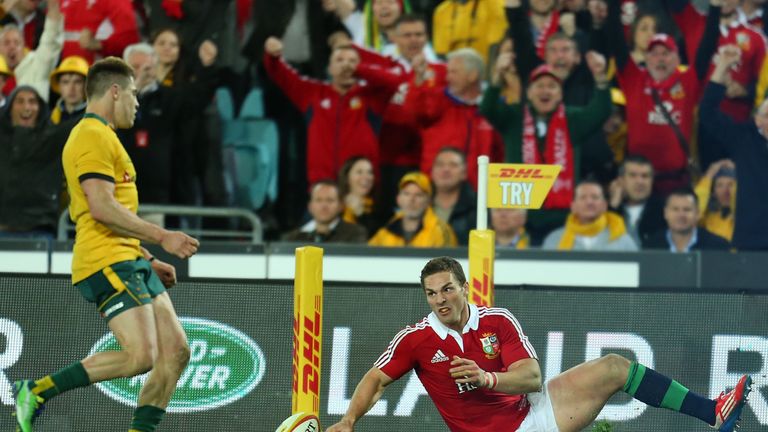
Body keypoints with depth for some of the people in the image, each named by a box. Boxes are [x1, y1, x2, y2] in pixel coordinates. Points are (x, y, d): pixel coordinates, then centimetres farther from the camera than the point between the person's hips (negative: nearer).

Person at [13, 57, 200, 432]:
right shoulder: (94, 136, -9)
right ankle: (36, 391, -11)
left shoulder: (101, 135, 24)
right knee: (141, 356, -21)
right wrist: (161, 237, -17)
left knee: (175, 352, 2)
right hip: (107, 263, -11)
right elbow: (101, 207, -20)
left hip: (128, 263, 11)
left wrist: (147, 260, 26)